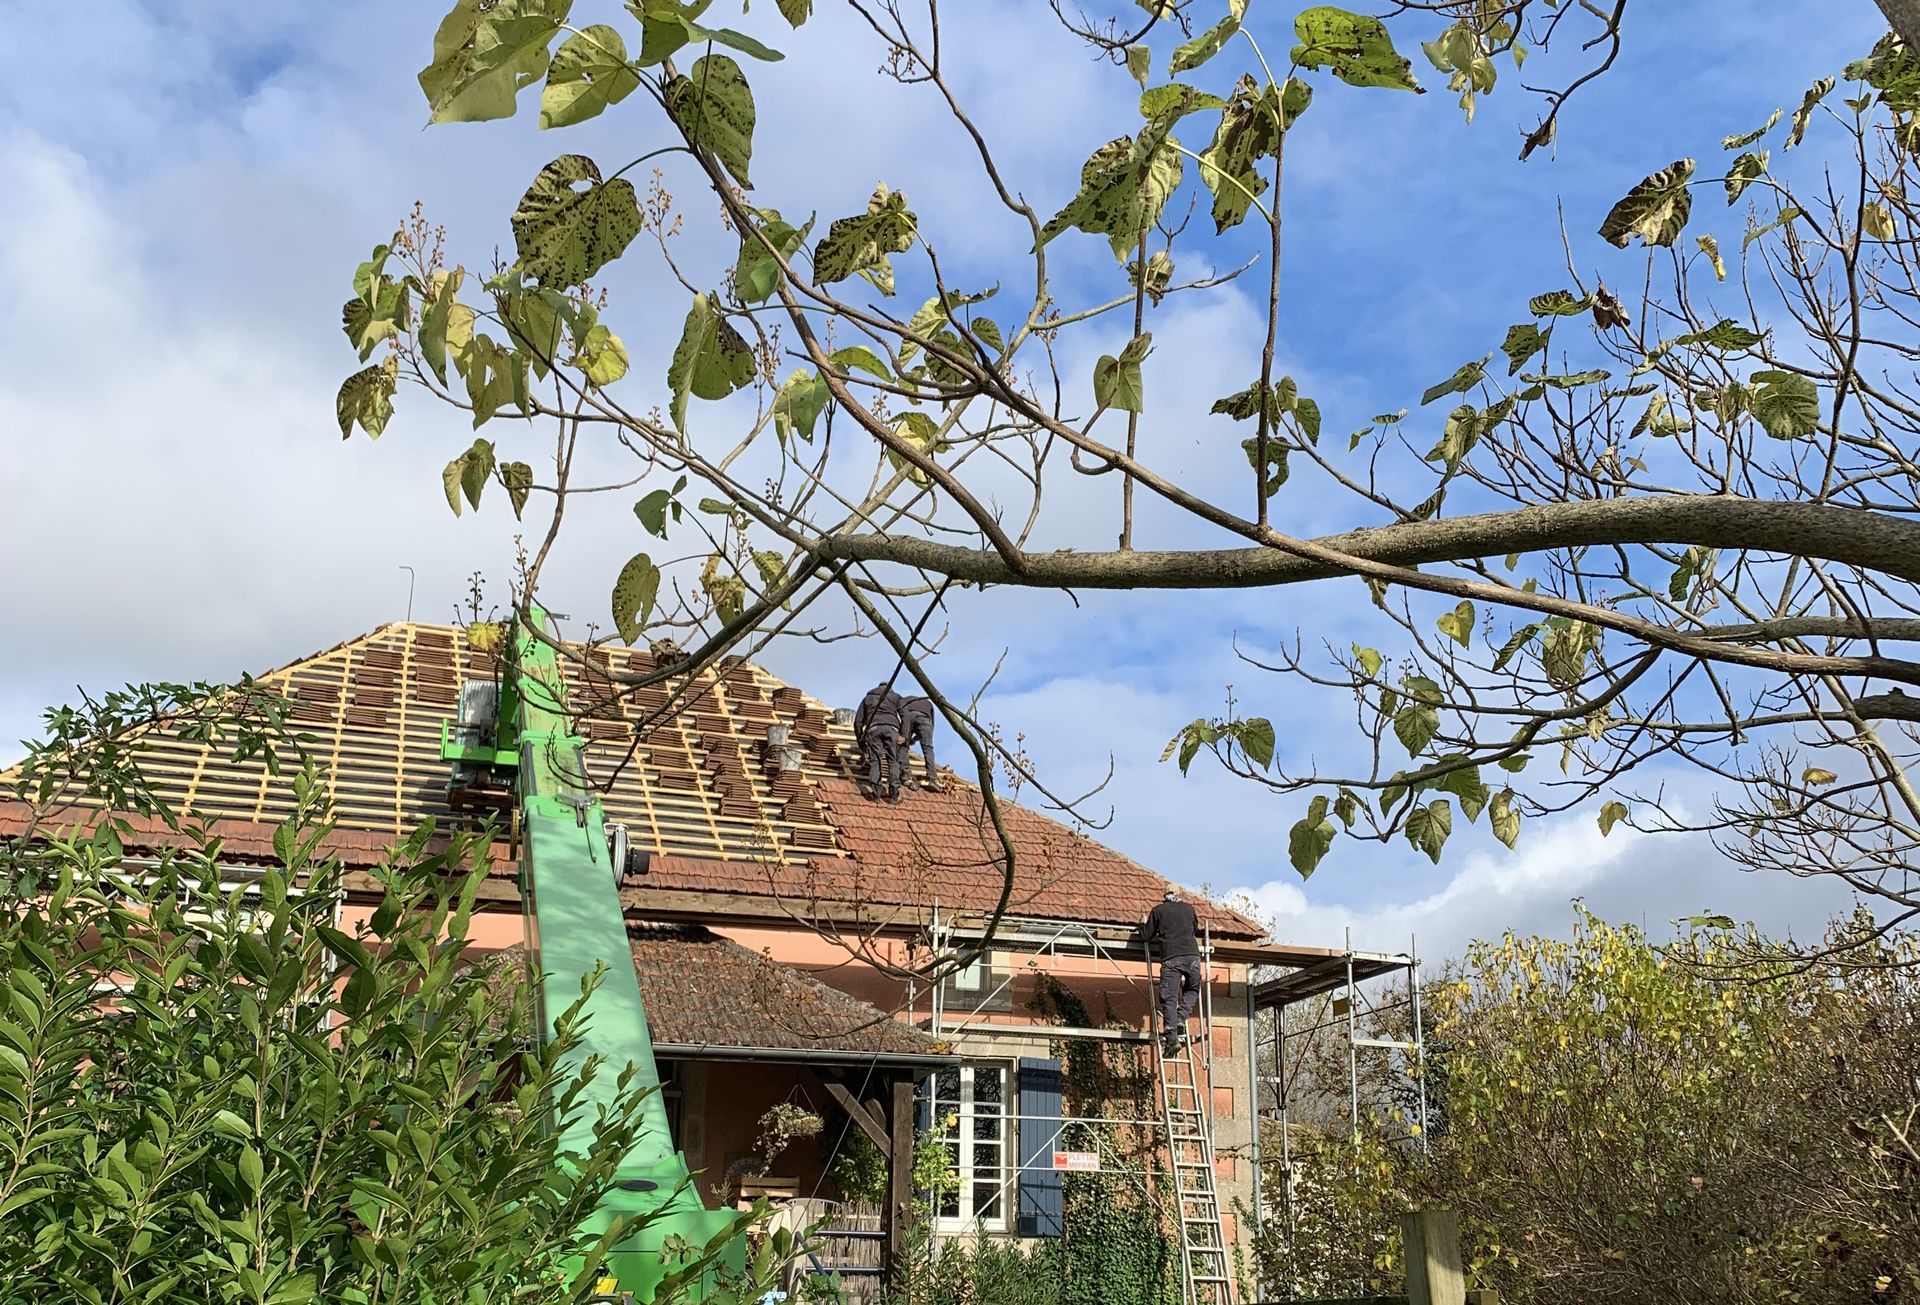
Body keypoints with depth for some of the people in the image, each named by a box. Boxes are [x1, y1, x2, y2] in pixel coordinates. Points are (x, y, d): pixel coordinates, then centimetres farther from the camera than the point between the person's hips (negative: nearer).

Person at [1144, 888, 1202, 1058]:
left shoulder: (1158, 910, 13)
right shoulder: (1189, 908, 20)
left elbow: (1149, 935, 14)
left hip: (1170, 957, -2)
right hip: (1192, 955, 2)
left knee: (1169, 998, -4)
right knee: (1192, 990, 23)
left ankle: (1171, 1037, -16)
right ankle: (1181, 1017, -1)